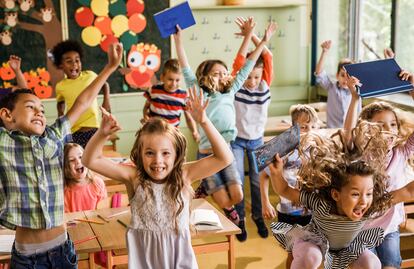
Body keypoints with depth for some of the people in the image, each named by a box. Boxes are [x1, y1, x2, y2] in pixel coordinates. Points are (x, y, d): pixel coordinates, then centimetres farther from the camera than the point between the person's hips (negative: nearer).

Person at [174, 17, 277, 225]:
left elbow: (245, 68, 7)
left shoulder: (229, 92, 6)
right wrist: (178, 38, -18)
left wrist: (263, 41, 7)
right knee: (224, 202, -6)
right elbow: (186, 70, -11)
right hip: (207, 154, -4)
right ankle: (205, 191, 28)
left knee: (237, 197, -5)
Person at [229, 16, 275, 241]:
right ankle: (239, 219, 14)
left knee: (257, 181, 10)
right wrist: (246, 36, -29)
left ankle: (258, 217, 27)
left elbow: (268, 57, -18)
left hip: (257, 140, 2)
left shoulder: (265, 85, -8)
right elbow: (239, 61, -25)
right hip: (237, 140, -2)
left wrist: (252, 35, -23)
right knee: (237, 181, -1)